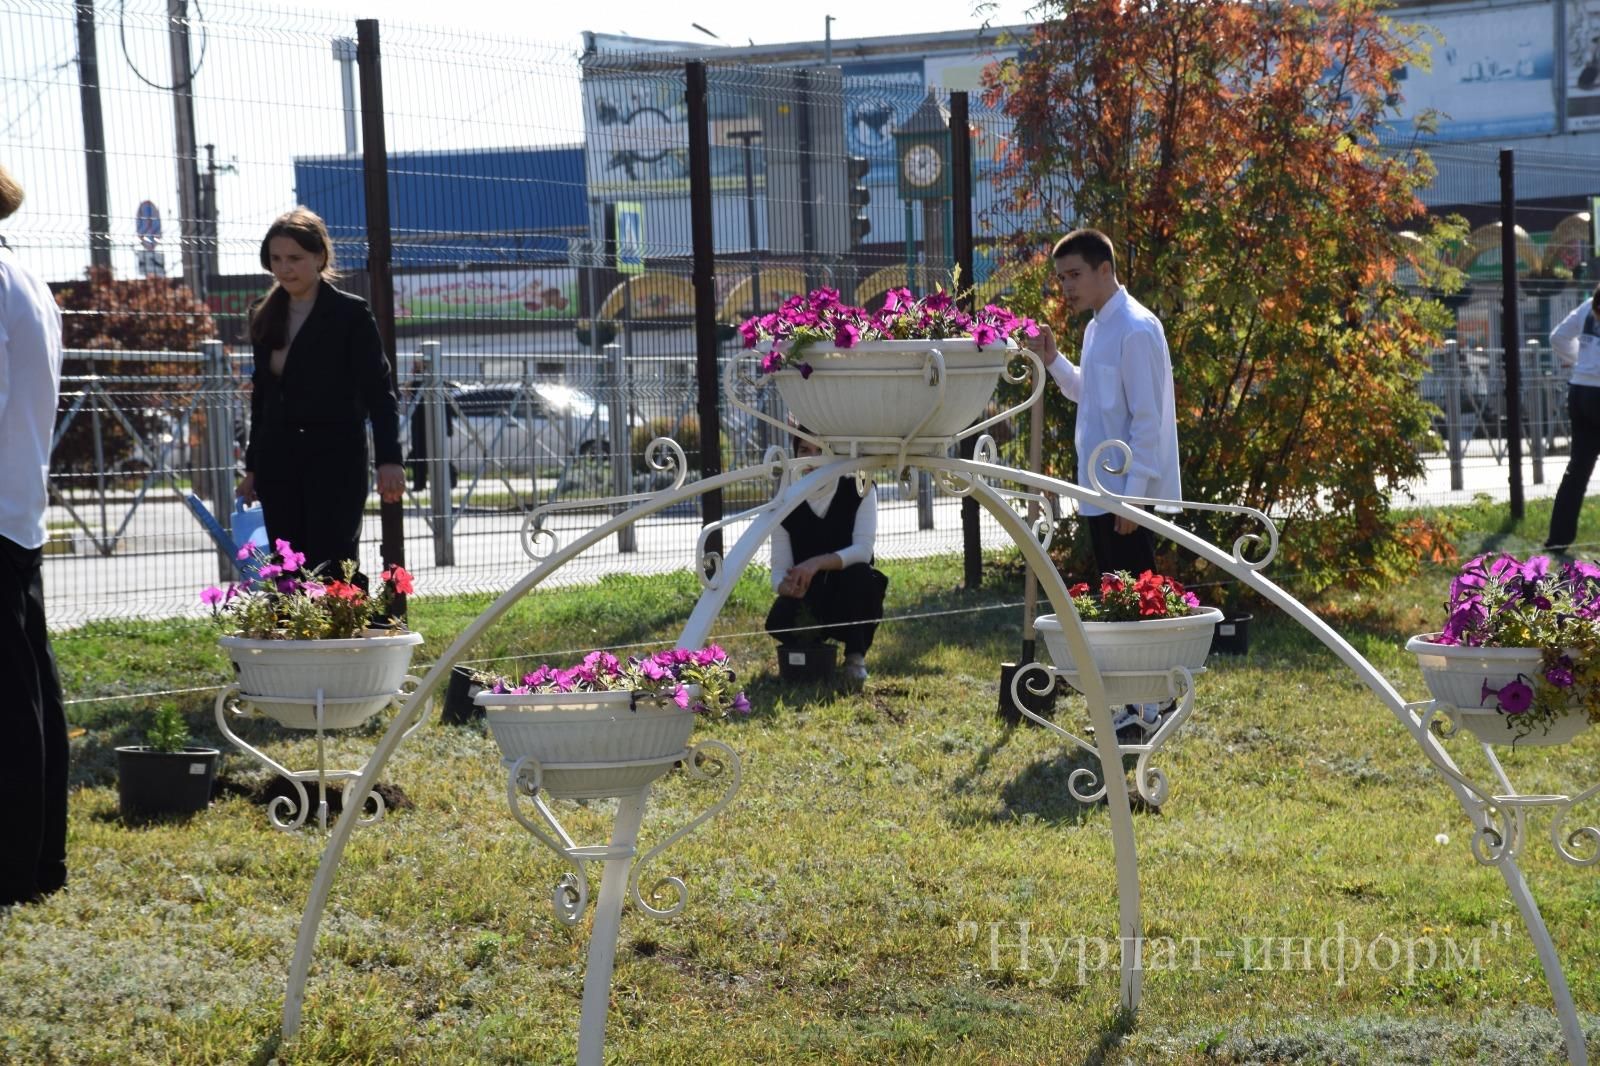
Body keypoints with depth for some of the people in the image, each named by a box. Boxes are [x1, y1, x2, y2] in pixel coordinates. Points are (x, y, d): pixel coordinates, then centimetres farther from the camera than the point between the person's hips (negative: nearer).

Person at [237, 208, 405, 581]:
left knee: (331, 567, -11)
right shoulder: (266, 318, 13)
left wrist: (389, 459, -16)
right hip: (279, 459, 5)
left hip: (336, 456, -5)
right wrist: (252, 466, 20)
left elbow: (378, 390, -6)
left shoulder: (351, 314, -4)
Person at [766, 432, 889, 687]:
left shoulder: (859, 491, -8)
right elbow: (779, 572, -9)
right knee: (779, 621, -31)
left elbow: (863, 550, -22)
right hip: (809, 602, 1)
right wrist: (787, 586, -34)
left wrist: (818, 563, -38)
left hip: (852, 601, -1)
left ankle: (855, 656, -19)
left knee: (858, 574, -35)